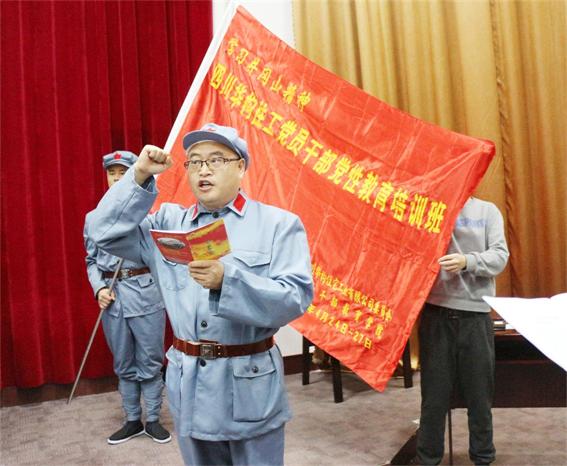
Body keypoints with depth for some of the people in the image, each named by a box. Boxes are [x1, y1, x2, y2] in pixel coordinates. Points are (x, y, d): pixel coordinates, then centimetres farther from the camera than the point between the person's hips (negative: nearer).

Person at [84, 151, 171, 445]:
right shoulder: (94, 217, 9)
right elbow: (91, 261, 12)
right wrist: (99, 289, -2)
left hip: (146, 293, -3)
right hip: (112, 296, 4)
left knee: (150, 362, 7)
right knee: (123, 364, 14)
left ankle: (153, 420, 24)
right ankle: (133, 421, 30)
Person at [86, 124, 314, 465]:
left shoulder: (278, 223, -5)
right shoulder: (169, 221, 7)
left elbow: (296, 298, -15)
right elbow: (106, 232, 2)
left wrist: (227, 280, -28)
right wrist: (139, 177, -7)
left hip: (250, 382, -3)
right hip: (188, 383, 4)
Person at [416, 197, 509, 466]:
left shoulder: (488, 211, 7)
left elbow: (500, 256, -5)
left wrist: (468, 261, -21)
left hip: (476, 314, 1)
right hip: (435, 312, 0)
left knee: (479, 391, 11)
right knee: (434, 392, 7)